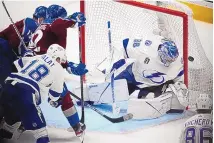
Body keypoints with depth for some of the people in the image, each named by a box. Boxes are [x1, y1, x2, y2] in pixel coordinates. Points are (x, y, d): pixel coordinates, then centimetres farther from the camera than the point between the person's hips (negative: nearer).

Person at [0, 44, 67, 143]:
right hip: (25, 92, -7)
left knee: (14, 113, 31)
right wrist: (53, 99, 36)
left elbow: (17, 64, 29)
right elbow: (55, 93, 16)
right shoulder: (59, 69, 10)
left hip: (9, 85, 7)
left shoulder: (37, 57, 25)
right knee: (37, 123, 3)